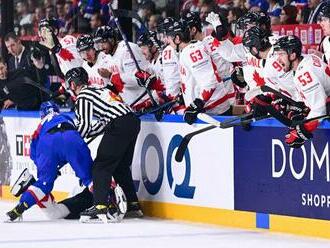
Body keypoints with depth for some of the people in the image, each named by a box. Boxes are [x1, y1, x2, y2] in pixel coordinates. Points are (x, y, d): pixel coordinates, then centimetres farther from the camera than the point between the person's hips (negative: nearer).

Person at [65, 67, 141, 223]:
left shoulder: (83, 96, 2)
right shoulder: (98, 90, 28)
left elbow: (84, 125, -4)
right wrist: (86, 134, 30)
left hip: (119, 126, -9)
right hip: (133, 121, 9)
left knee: (101, 166, -5)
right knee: (121, 166, 21)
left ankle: (101, 207, -16)